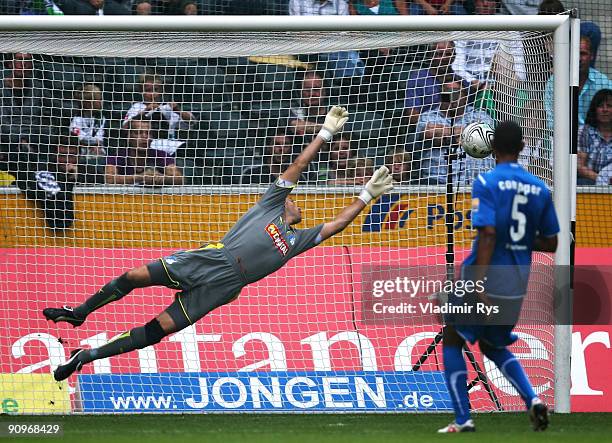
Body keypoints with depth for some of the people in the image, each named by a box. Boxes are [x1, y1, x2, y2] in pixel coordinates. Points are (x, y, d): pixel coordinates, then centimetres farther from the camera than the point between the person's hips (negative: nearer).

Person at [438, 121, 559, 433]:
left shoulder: (486, 183, -12)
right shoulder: (540, 189, 4)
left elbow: (488, 234, -22)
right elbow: (550, 244, 8)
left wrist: (480, 287, -23)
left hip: (485, 278, -5)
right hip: (517, 286, 5)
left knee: (452, 342, 16)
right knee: (493, 346, 25)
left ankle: (463, 419, 8)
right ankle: (532, 400, 2)